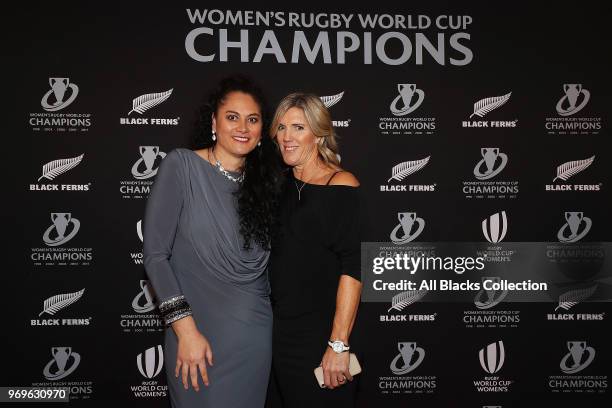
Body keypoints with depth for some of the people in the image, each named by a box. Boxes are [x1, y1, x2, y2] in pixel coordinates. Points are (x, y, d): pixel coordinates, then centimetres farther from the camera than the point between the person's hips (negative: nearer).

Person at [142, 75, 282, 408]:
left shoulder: (264, 179, 7)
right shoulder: (182, 165, -7)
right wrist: (185, 329, -15)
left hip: (256, 335, 4)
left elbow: (264, 260, 10)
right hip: (198, 332, -4)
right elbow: (155, 254, -9)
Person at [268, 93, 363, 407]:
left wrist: (338, 344, -22)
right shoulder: (283, 184, 9)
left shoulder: (341, 185, -12)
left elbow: (352, 269, -18)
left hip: (321, 334, -6)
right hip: (281, 333, 7)